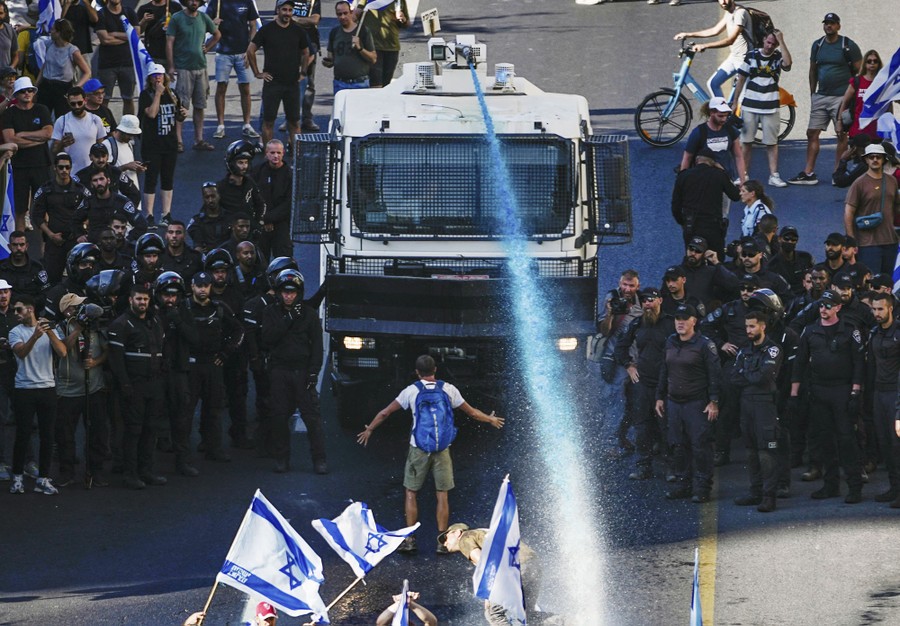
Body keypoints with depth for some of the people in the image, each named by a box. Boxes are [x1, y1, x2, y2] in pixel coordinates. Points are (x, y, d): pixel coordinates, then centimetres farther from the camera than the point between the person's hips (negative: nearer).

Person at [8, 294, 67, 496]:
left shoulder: (49, 330, 8)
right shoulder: (16, 332, 2)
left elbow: (62, 352, -6)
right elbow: (21, 352, -17)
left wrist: (50, 332, -19)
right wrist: (35, 336, -33)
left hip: (47, 388, 2)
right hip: (24, 390, -2)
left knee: (47, 436, 1)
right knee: (23, 435, -2)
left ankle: (43, 479, 7)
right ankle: (17, 478, 8)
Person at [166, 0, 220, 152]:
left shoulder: (204, 18, 10)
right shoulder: (177, 18, -3)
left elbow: (217, 34, 27)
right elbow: (169, 43, -6)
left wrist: (207, 48, 10)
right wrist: (170, 67, -12)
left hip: (200, 67, 5)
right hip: (183, 69, -5)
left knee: (200, 106, 7)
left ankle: (198, 140, 13)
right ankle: (178, 141, -8)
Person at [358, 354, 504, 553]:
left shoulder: (411, 391, -3)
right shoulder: (448, 390, 1)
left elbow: (385, 413, 4)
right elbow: (472, 412, 12)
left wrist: (369, 430, 21)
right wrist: (491, 420, 31)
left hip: (419, 449, -1)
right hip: (442, 450, 1)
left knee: (411, 493, 8)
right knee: (442, 495, 6)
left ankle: (410, 539, 3)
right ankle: (442, 541, 4)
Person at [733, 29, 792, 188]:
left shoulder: (778, 57, 0)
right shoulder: (751, 55, 2)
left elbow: (788, 63, -25)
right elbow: (741, 79, 8)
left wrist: (781, 41, -19)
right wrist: (735, 102, 6)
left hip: (770, 107, -1)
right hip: (749, 105, 1)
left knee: (771, 143, 1)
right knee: (746, 141, 3)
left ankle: (774, 175, 3)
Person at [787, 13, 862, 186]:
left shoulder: (848, 46, -4)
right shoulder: (817, 45, 11)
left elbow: (859, 72, -2)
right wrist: (812, 94, 15)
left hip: (841, 98, -5)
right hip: (820, 97, 5)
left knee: (842, 134, 0)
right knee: (812, 133, 1)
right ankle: (808, 173, 4)